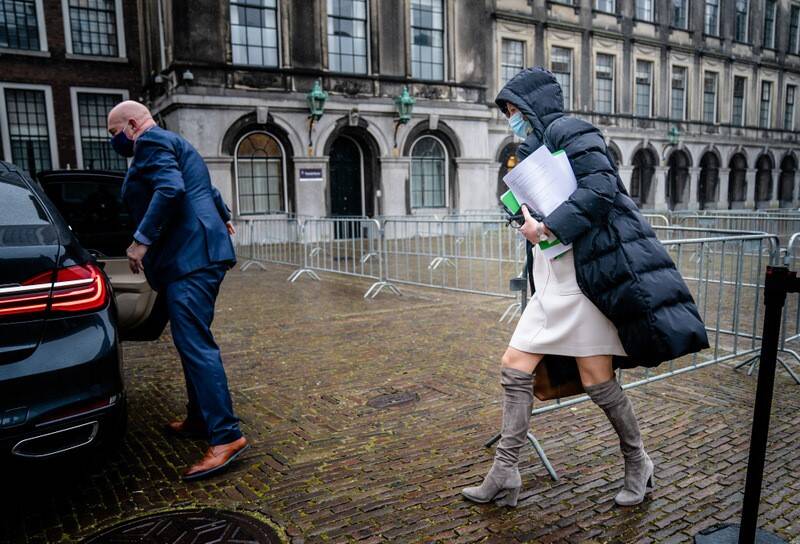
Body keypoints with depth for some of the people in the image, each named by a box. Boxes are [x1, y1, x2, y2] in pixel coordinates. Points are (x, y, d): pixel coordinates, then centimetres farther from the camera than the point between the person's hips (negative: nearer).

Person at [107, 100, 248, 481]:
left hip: (190, 255, -11)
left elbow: (170, 190, -21)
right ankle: (200, 420, 25)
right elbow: (208, 192, 38)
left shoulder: (151, 142, -4)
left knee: (194, 343, -14)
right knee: (191, 342, 15)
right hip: (199, 252, 11)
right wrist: (222, 217, 52)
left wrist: (141, 239, -18)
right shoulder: (171, 143, 27)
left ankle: (226, 435, -15)